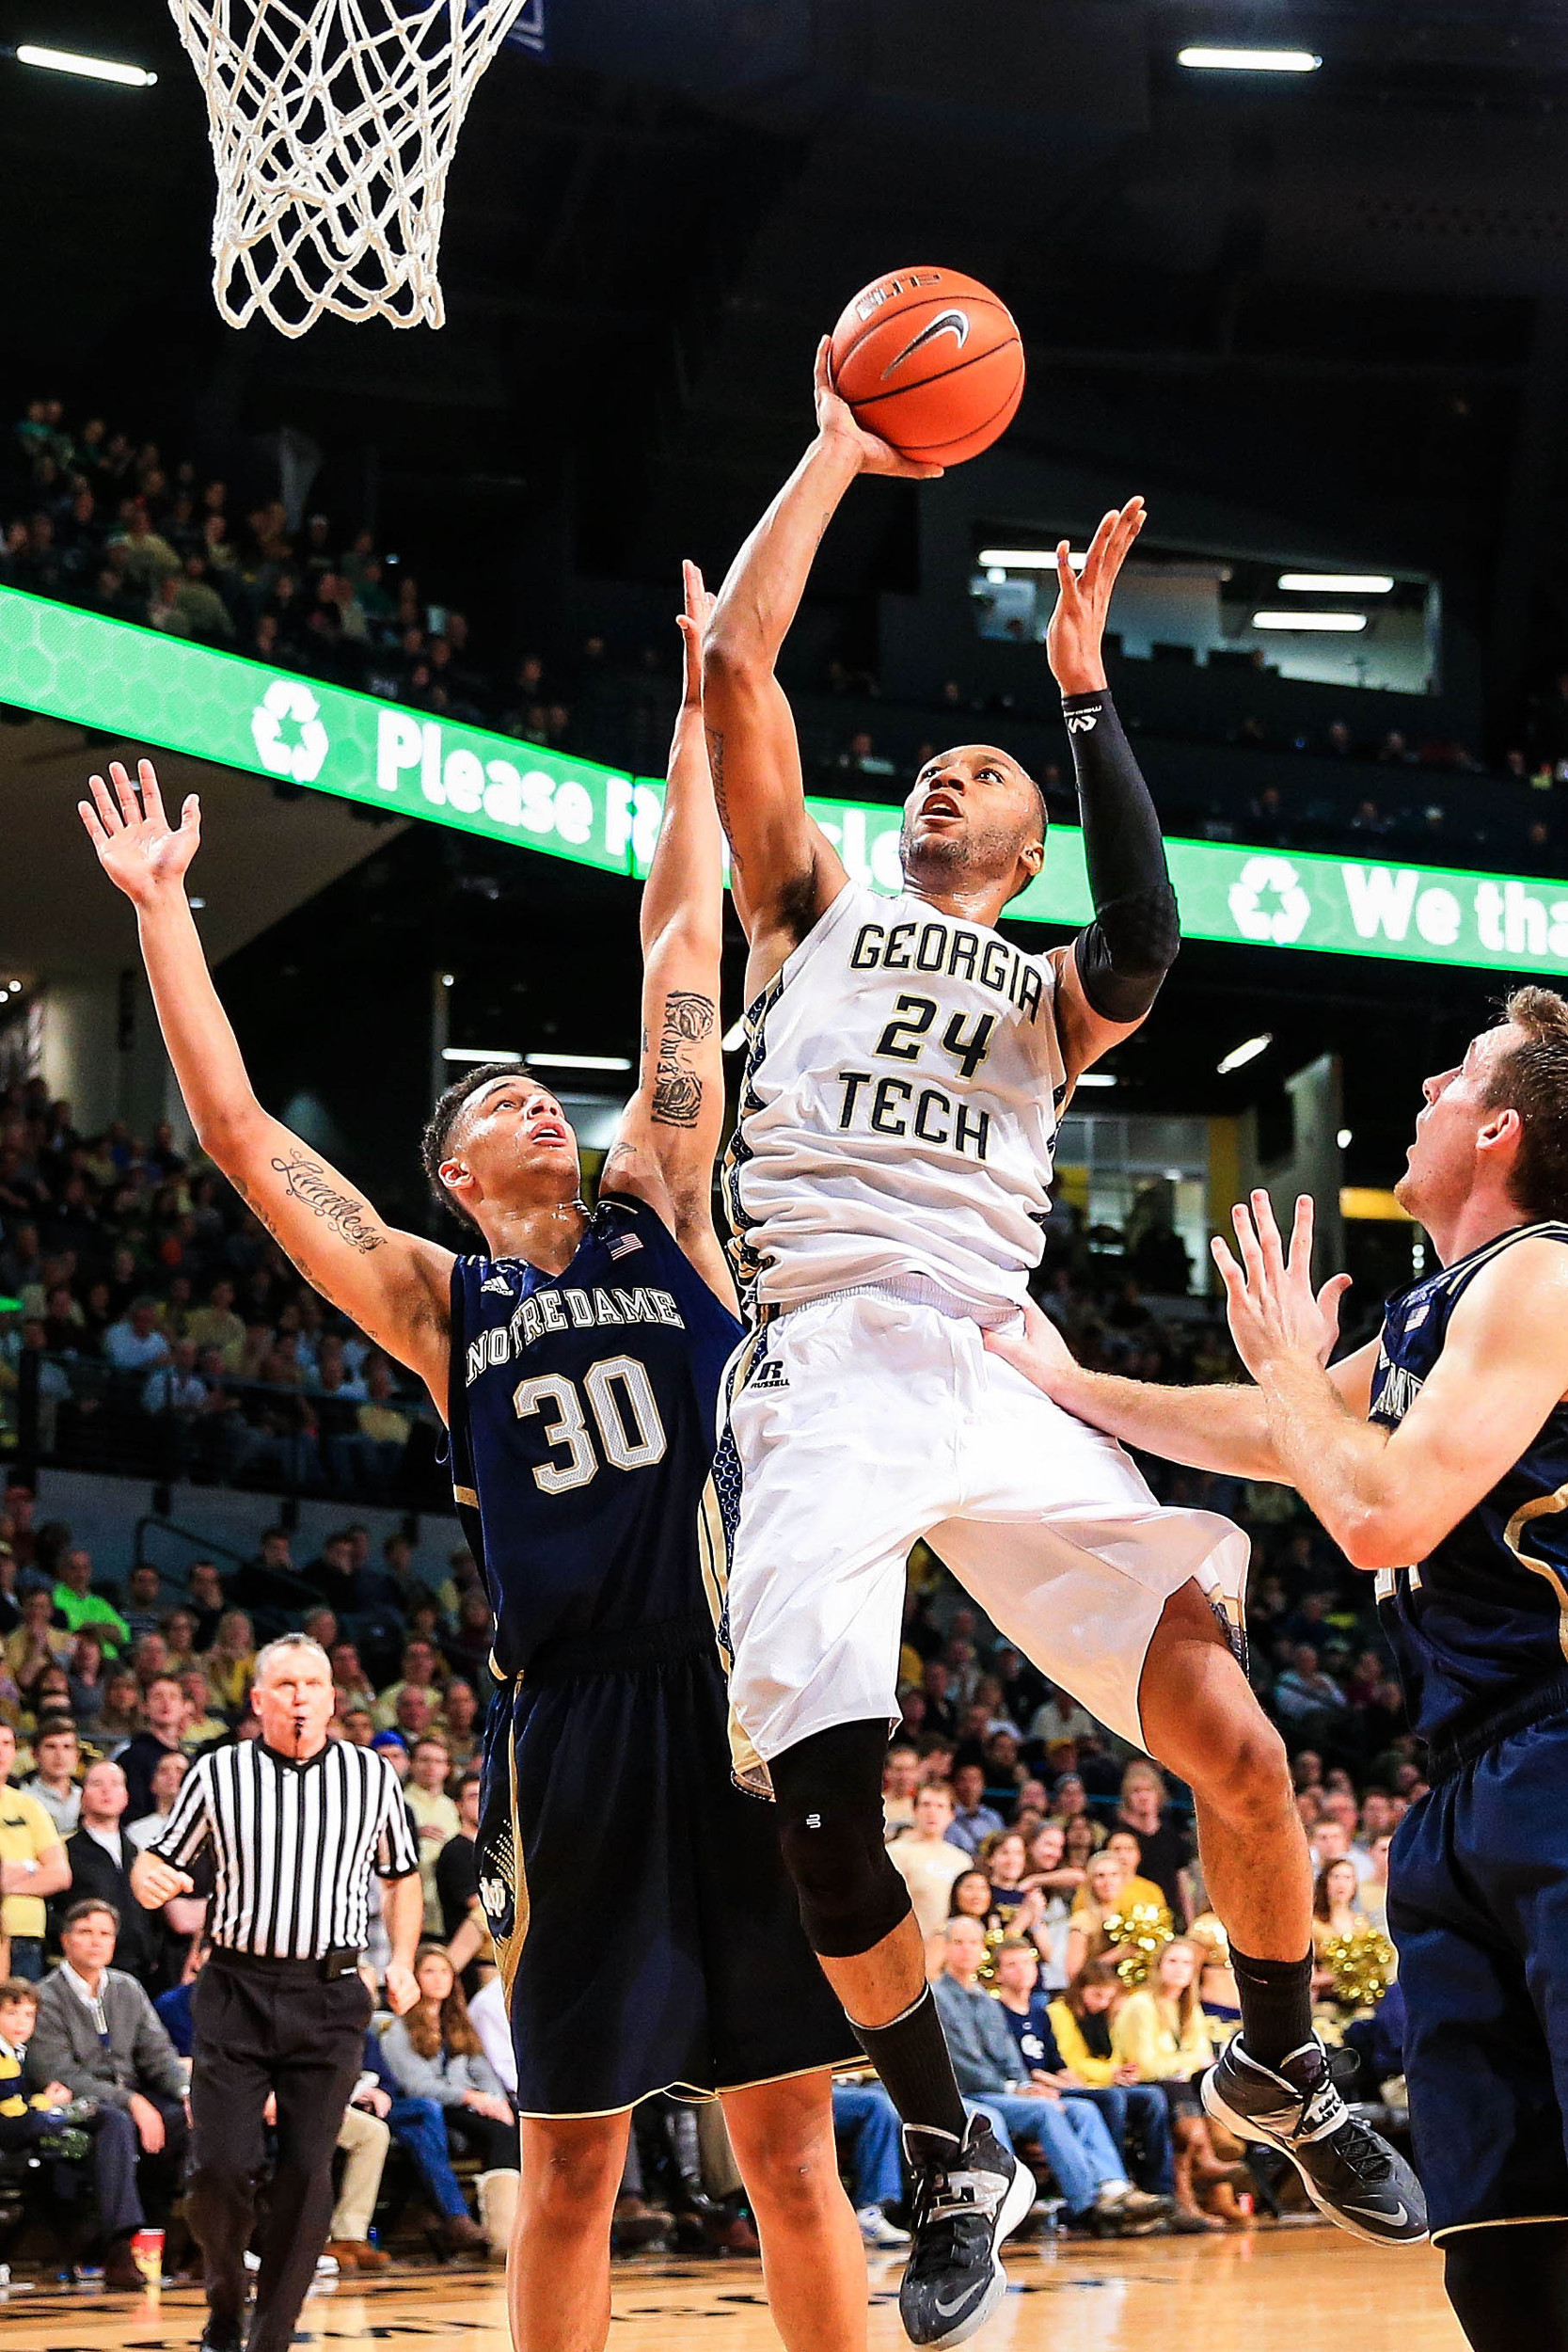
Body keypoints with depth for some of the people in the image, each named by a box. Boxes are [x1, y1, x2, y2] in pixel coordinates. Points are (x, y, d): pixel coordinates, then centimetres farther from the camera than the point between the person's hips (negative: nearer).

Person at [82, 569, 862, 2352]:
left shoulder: (661, 1218, 14)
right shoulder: (438, 1302, 11)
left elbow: (679, 946, 13)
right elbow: (237, 1129, 8)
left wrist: (697, 721, 14)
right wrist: (163, 911, 10)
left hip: (736, 1704, 1)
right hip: (569, 1724, -1)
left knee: (791, 2146, 3)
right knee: (572, 2163, 3)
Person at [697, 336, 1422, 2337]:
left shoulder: (1047, 997, 23)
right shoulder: (816, 911, 23)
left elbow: (1144, 946, -3)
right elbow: (737, 662, 12)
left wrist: (1083, 689, 0)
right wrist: (836, 454, 18)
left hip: (1006, 1377, 1)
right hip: (827, 1372, -1)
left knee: (1234, 1746, -10)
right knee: (824, 1808, -15)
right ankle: (952, 2167, 5)